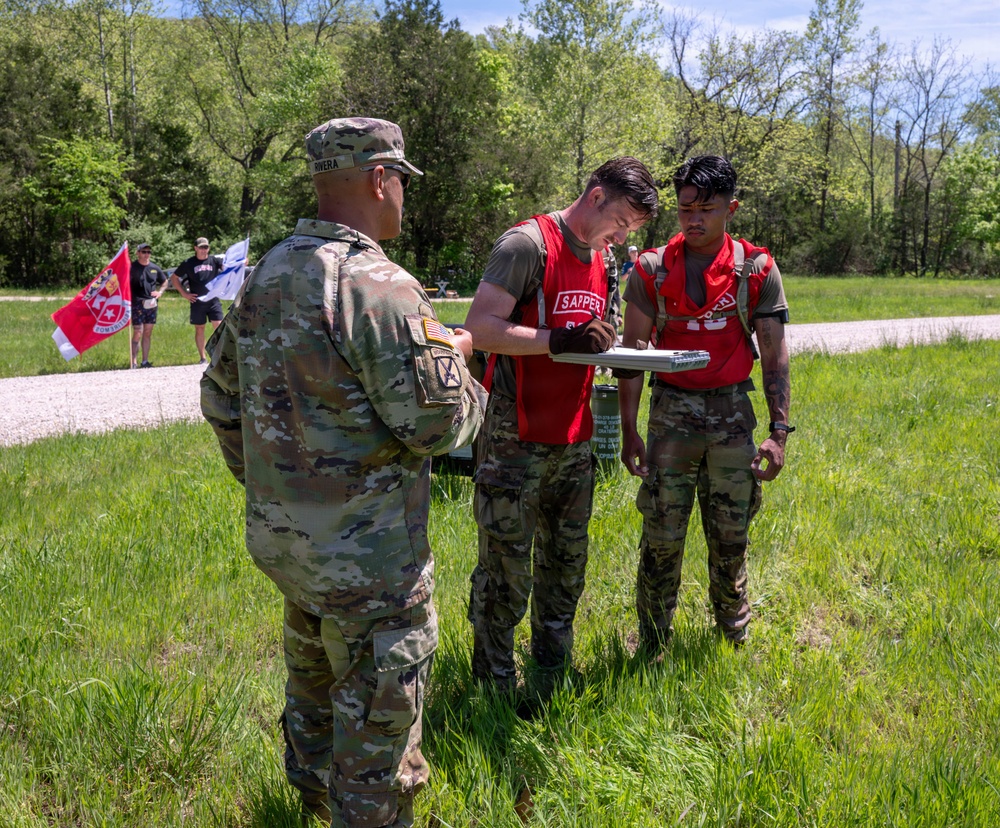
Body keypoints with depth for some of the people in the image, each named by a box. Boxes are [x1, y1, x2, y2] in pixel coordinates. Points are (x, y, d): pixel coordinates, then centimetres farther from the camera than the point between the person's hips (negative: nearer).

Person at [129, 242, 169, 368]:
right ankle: (134, 362, -7)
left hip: (151, 304, 5)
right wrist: (129, 298, -14)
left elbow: (165, 282, 24)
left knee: (148, 333, 9)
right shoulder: (132, 267, -4)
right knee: (138, 333, -10)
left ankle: (145, 361, 15)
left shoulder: (155, 268, 11)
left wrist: (160, 292, 8)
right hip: (137, 304, -5)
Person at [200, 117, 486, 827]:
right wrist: (457, 363, -3)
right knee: (377, 717, 9)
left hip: (276, 537, 9)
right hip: (365, 557, -9)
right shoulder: (379, 286, -22)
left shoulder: (267, 275, 5)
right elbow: (438, 423, -22)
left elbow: (220, 396, 14)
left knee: (314, 672, 30)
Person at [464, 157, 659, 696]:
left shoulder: (604, 260, 14)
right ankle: (495, 687, 15)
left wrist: (608, 344, 3)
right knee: (506, 569, 0)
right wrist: (562, 339, -25)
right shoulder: (529, 243, -11)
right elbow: (480, 328, -18)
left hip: (573, 439, 8)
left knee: (566, 563, 16)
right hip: (516, 442, -8)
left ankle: (552, 675, 32)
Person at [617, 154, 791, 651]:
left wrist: (779, 431, -8)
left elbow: (775, 356, -1)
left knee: (731, 537, 9)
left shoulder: (757, 270, -1)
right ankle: (652, 646, 17)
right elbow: (632, 353, 1)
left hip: (733, 411, 1)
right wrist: (628, 429, -4)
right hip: (672, 410, 0)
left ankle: (734, 638, 29)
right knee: (661, 537, 2)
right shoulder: (651, 269, 0)